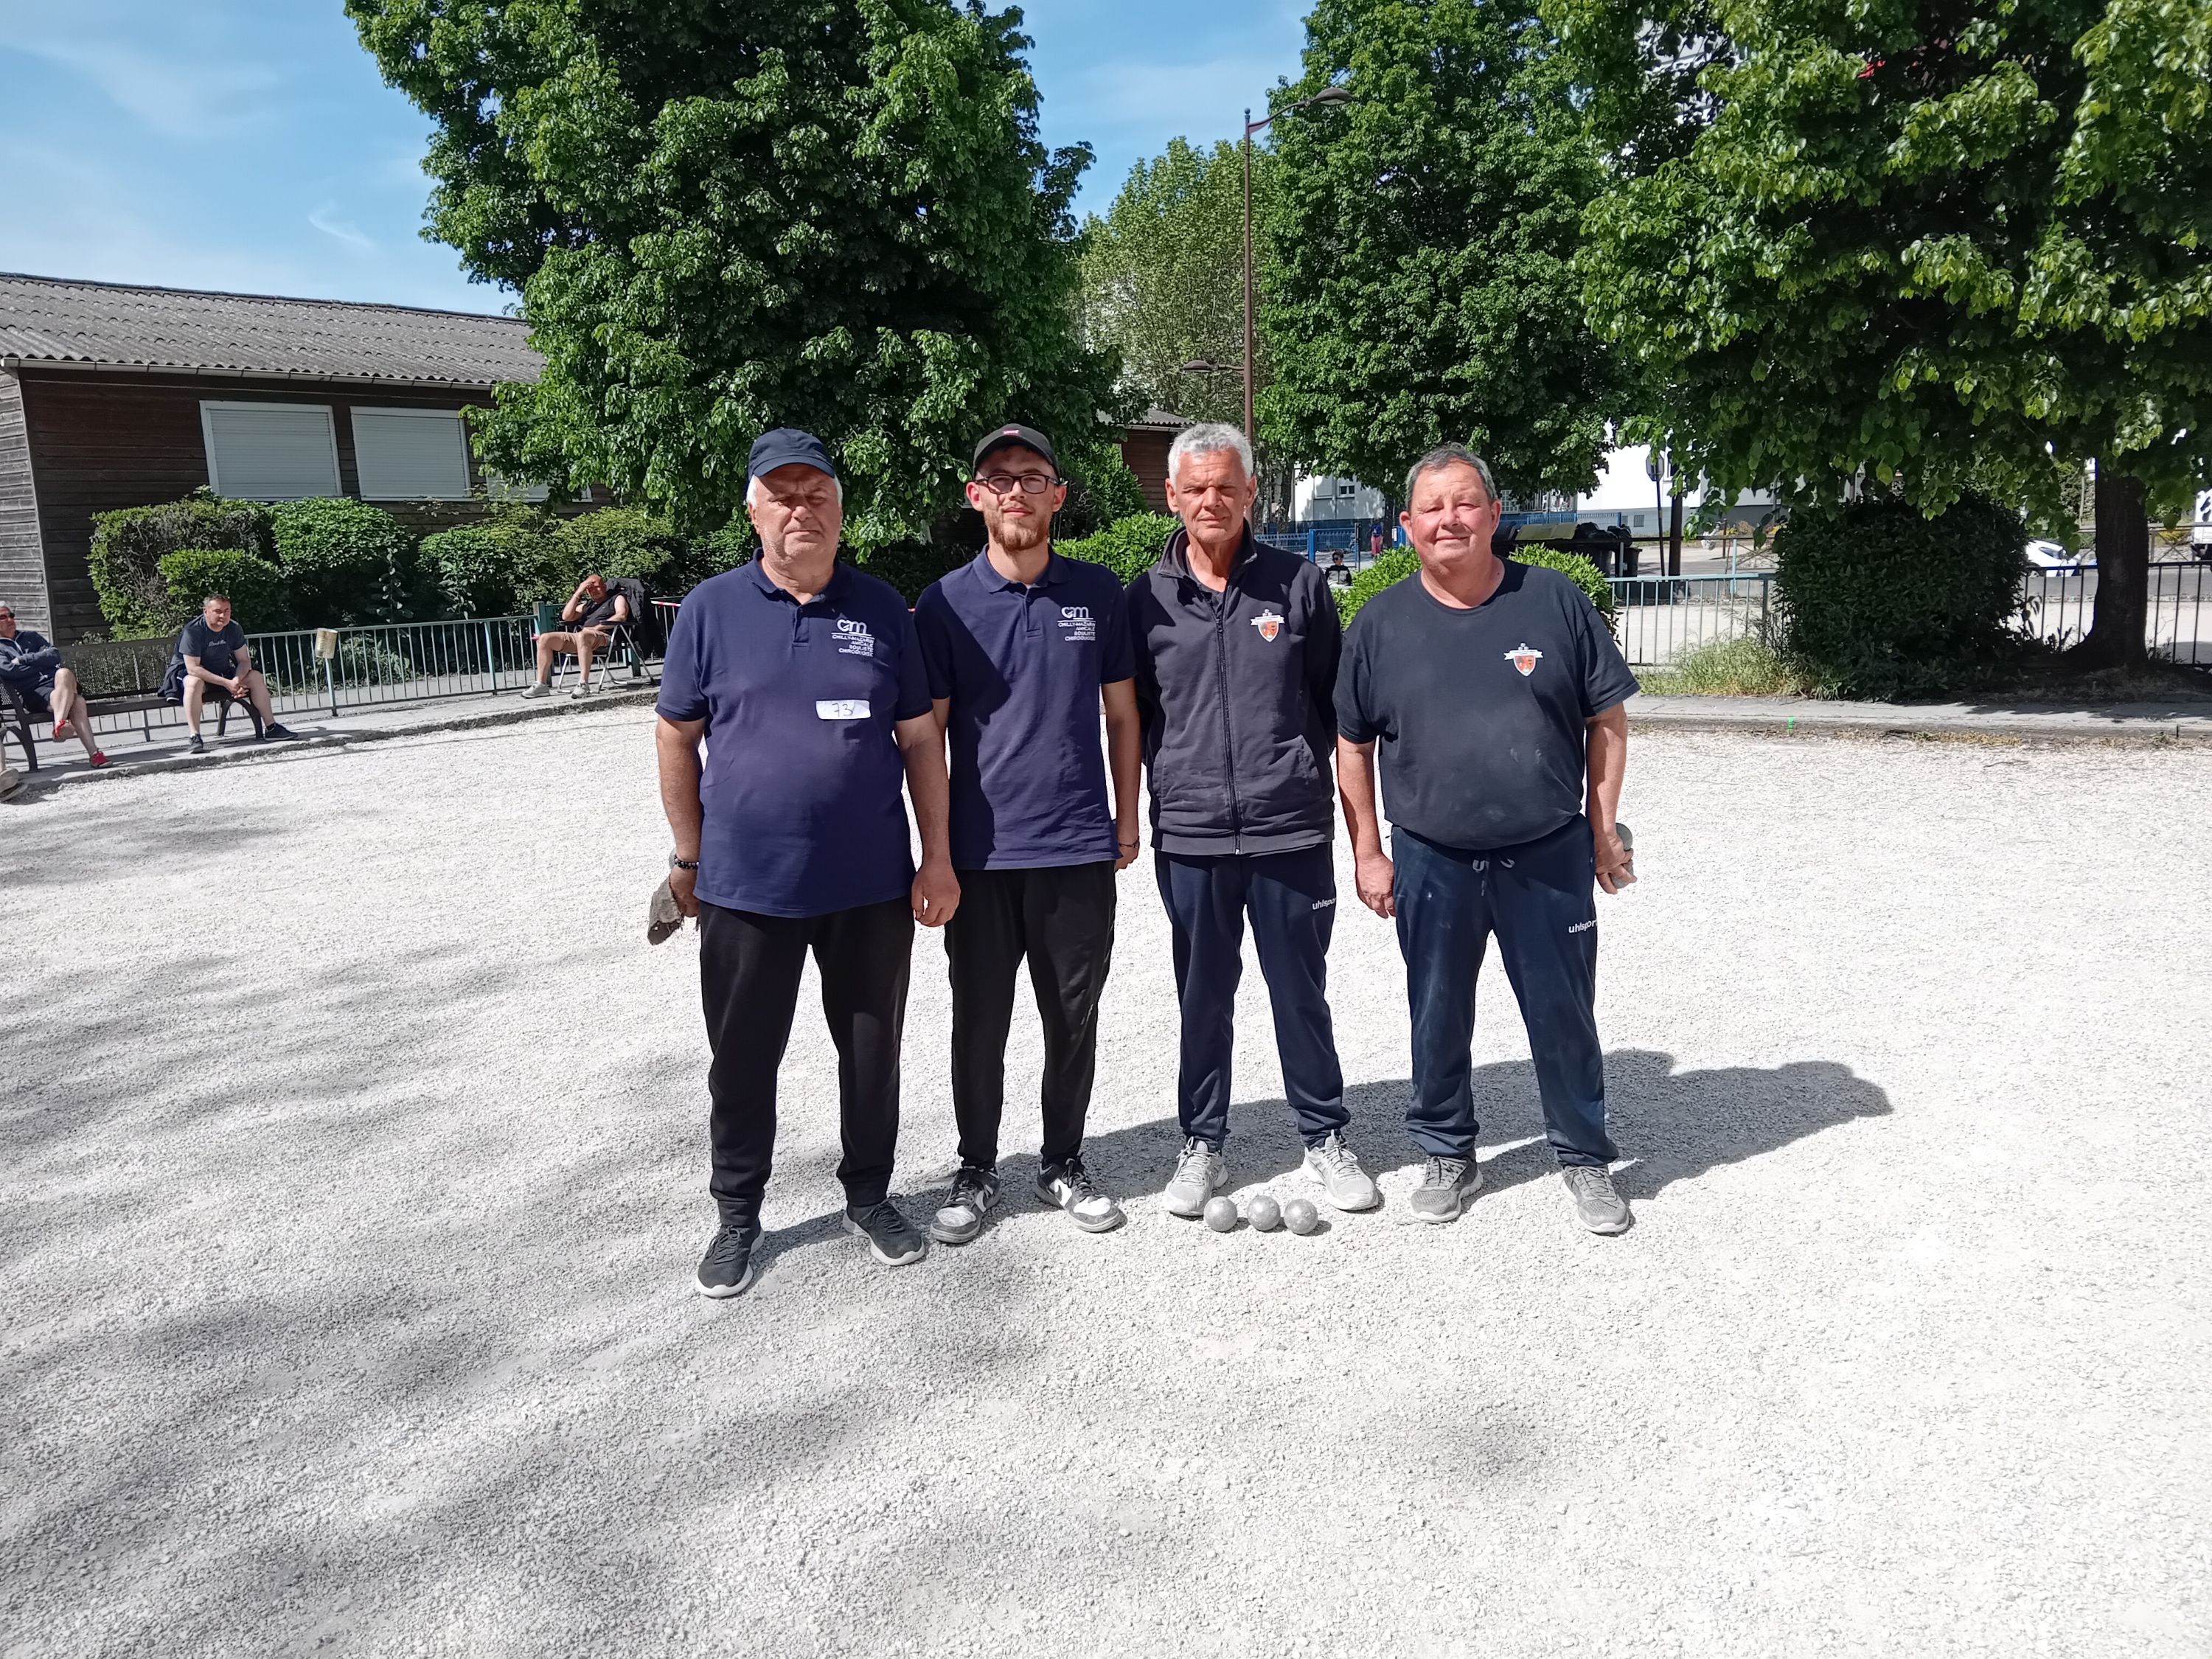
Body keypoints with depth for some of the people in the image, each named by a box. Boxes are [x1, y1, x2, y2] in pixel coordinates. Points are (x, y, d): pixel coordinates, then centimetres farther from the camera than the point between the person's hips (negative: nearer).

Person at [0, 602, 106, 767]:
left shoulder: (29, 636, 28)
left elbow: (55, 655, 11)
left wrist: (23, 660, 1)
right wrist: (41, 662, 4)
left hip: (56, 682, 3)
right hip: (33, 694, -3)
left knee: (64, 673, -36)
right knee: (76, 702, -35)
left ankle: (59, 725, -45)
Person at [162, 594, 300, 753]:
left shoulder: (233, 628, -7)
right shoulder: (193, 631, -25)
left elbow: (244, 661, -3)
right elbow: (192, 668, -29)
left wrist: (237, 679, -25)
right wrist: (227, 683, -34)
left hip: (221, 672, 6)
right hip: (187, 672, -6)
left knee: (255, 676, -10)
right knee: (194, 683, -40)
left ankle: (271, 728, -3)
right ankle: (195, 738, -40)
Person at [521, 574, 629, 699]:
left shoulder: (617, 597, 14)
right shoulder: (587, 605, 32)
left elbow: (622, 616, -7)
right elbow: (566, 616, 20)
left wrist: (597, 627, -16)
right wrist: (578, 593, 15)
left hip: (604, 637, -7)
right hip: (580, 637, 8)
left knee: (582, 636, -41)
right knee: (545, 639, -3)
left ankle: (584, 684, -45)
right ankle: (542, 685, -9)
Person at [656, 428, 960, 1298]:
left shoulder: (882, 608, 2)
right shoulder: (712, 608, -1)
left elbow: (920, 737, 4)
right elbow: (677, 737, 5)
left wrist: (937, 859, 0)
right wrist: (690, 856, 4)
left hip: (872, 884, 1)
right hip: (747, 887, -1)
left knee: (872, 1053, 13)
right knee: (742, 1061, 11)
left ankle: (870, 1196, 33)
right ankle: (738, 1216, 29)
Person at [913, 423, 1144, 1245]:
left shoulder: (1098, 592, 4)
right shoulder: (946, 602, -1)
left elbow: (1121, 713, 10)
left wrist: (1127, 818, 8)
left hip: (1080, 847, 1)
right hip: (981, 852, -1)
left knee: (1074, 1016, 11)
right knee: (979, 1020, 9)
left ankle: (1064, 1162, 29)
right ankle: (976, 1169, 26)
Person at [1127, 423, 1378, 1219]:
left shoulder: (1297, 583, 2)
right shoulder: (1147, 598, 3)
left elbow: (1334, 700, 9)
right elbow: (1131, 715, 9)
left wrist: (1306, 771, 6)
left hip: (1291, 831, -1)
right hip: (1189, 835, 1)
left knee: (1301, 992, 9)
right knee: (1203, 997, 12)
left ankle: (1324, 1137, 26)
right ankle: (1202, 1144, 27)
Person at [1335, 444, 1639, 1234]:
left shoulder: (1555, 602, -2)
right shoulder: (1381, 622, 0)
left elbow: (1607, 719, 4)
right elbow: (1352, 744, 6)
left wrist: (1603, 828, 1)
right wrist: (1368, 852, 3)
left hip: (1548, 857, -1)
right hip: (1430, 863, 1)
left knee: (1564, 1013, 9)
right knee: (1438, 1017, 12)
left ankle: (1584, 1157, 28)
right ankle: (1448, 1155, 31)